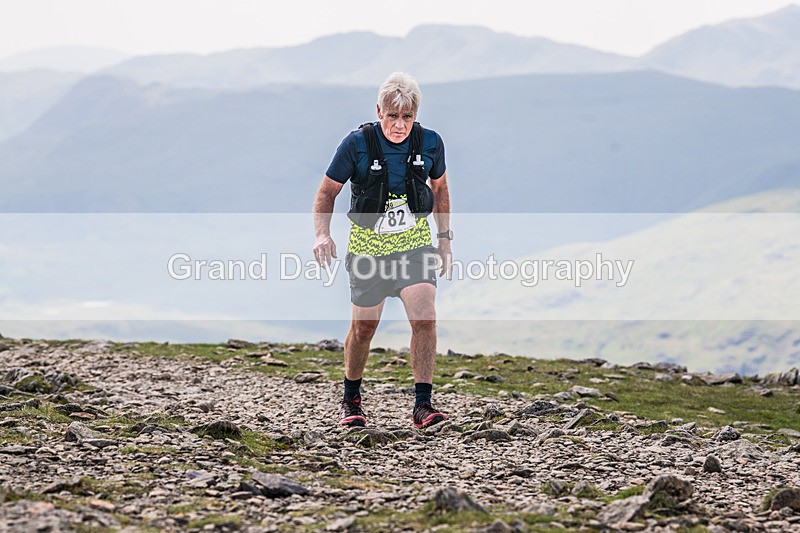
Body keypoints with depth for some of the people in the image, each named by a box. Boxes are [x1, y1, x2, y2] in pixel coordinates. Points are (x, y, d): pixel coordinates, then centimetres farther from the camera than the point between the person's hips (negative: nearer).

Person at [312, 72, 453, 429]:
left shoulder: (430, 143, -7)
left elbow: (439, 189, 12)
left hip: (414, 242, 1)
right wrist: (322, 234, -19)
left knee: (424, 317, -18)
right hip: (368, 245, -1)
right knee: (364, 326, 8)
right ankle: (351, 400, 32)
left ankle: (422, 404, -14)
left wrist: (444, 238, 12)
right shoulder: (357, 144, -15)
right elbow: (327, 191, -4)